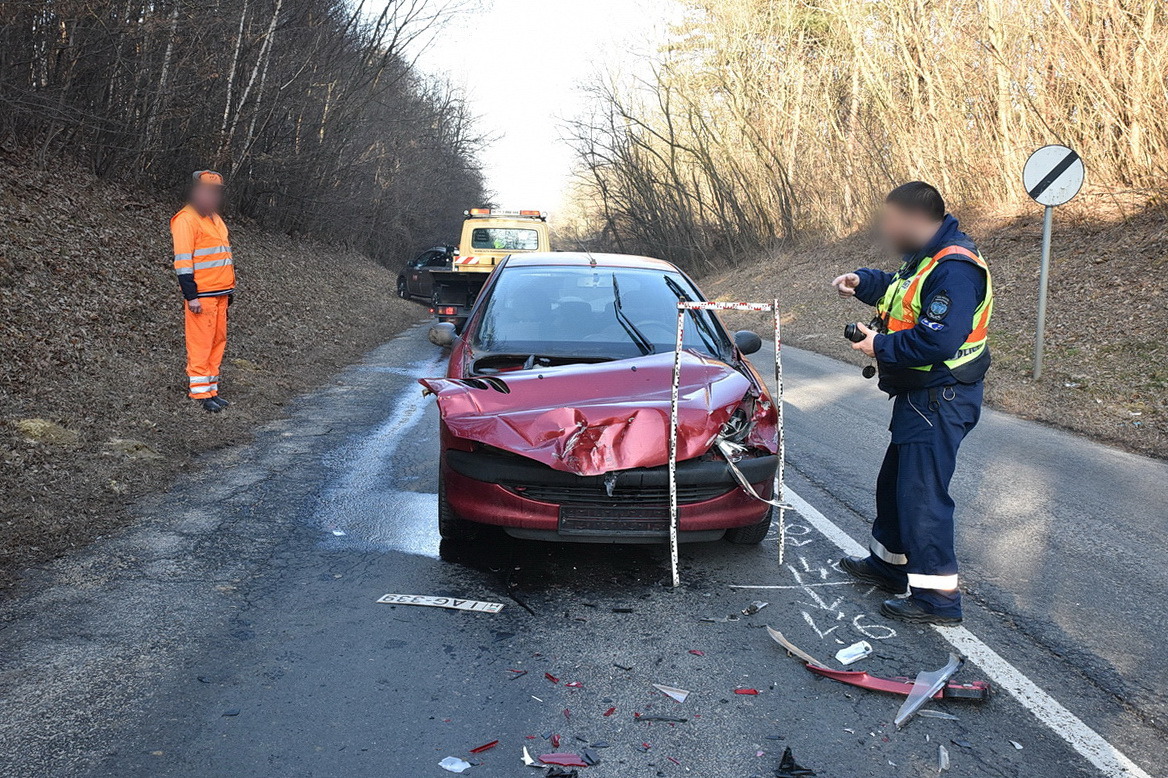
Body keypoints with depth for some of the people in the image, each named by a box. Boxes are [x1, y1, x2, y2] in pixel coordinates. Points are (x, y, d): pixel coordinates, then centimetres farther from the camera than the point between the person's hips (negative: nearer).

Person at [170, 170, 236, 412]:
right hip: (201, 295, -9)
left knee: (218, 341, 10)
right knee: (200, 343, -5)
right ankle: (200, 394, -1)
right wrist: (191, 296, -19)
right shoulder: (186, 219, -9)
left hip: (220, 293, 9)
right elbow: (182, 261, -14)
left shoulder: (215, 218, 19)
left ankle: (211, 390, 18)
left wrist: (230, 288, 22)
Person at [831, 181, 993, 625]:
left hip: (940, 400, -11)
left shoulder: (954, 270, -23)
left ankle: (938, 598, 1)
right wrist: (862, 282, 8)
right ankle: (888, 563, 38)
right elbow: (898, 290, 27)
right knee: (894, 483, 21)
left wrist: (881, 347, -18)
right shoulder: (927, 259, 11)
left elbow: (937, 341, -31)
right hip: (919, 396, 11)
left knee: (922, 493, -8)